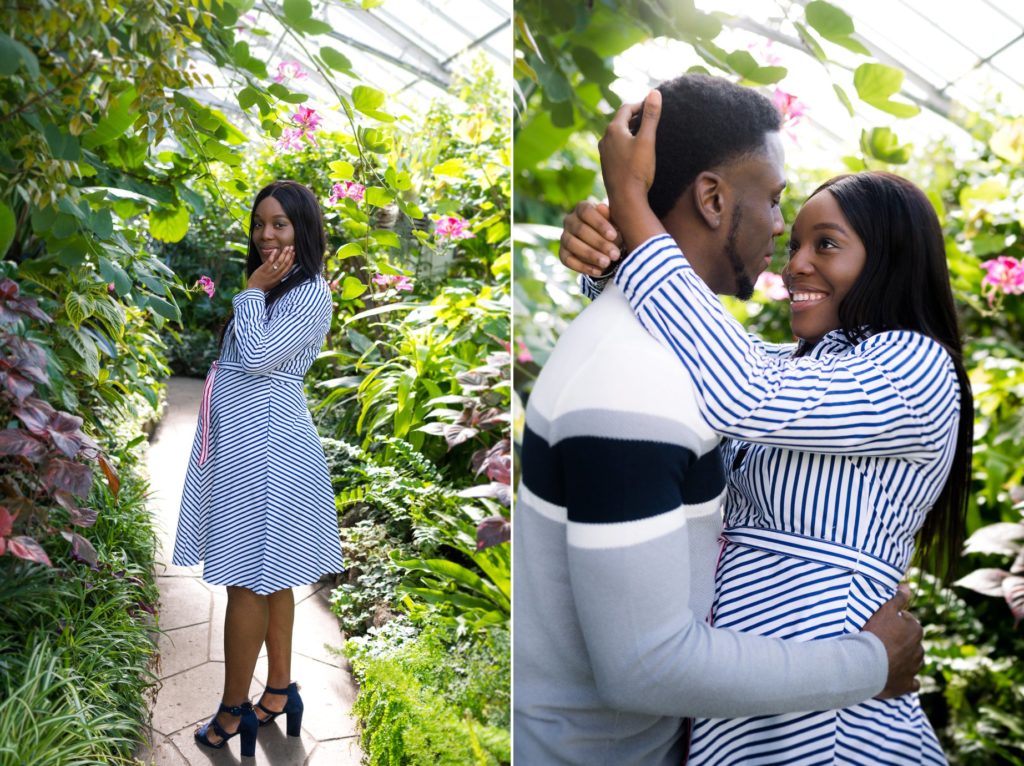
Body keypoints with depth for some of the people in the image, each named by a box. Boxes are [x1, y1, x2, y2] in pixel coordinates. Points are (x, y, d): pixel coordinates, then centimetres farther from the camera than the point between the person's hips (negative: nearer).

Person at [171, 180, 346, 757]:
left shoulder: (311, 294, -14)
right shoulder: (272, 288, 14)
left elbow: (256, 357, -20)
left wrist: (253, 290, -12)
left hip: (266, 446, -9)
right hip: (241, 441, 9)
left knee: (250, 580, 0)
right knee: (272, 575, 15)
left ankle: (234, 708, 13)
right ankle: (280, 689, 26)